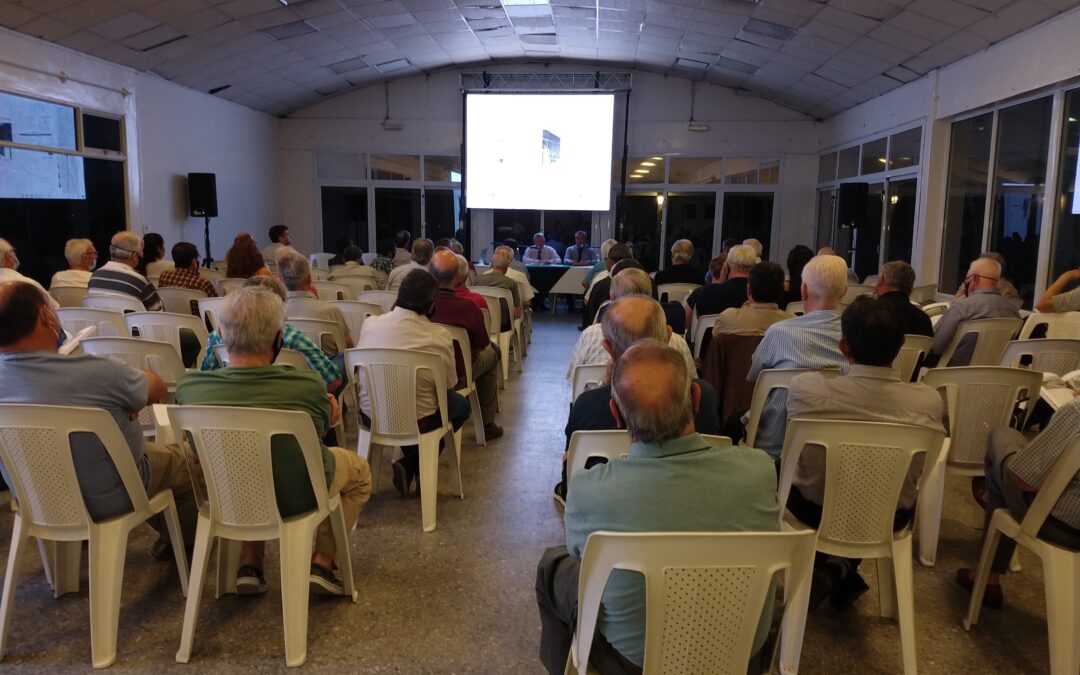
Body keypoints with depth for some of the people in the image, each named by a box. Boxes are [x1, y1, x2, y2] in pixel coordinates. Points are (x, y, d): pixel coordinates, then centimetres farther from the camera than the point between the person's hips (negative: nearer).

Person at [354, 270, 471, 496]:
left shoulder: (369, 323, -10)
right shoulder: (440, 337, -18)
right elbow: (450, 384, -4)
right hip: (416, 422, -5)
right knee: (461, 404, 24)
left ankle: (410, 466, 29)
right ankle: (413, 465, 13)